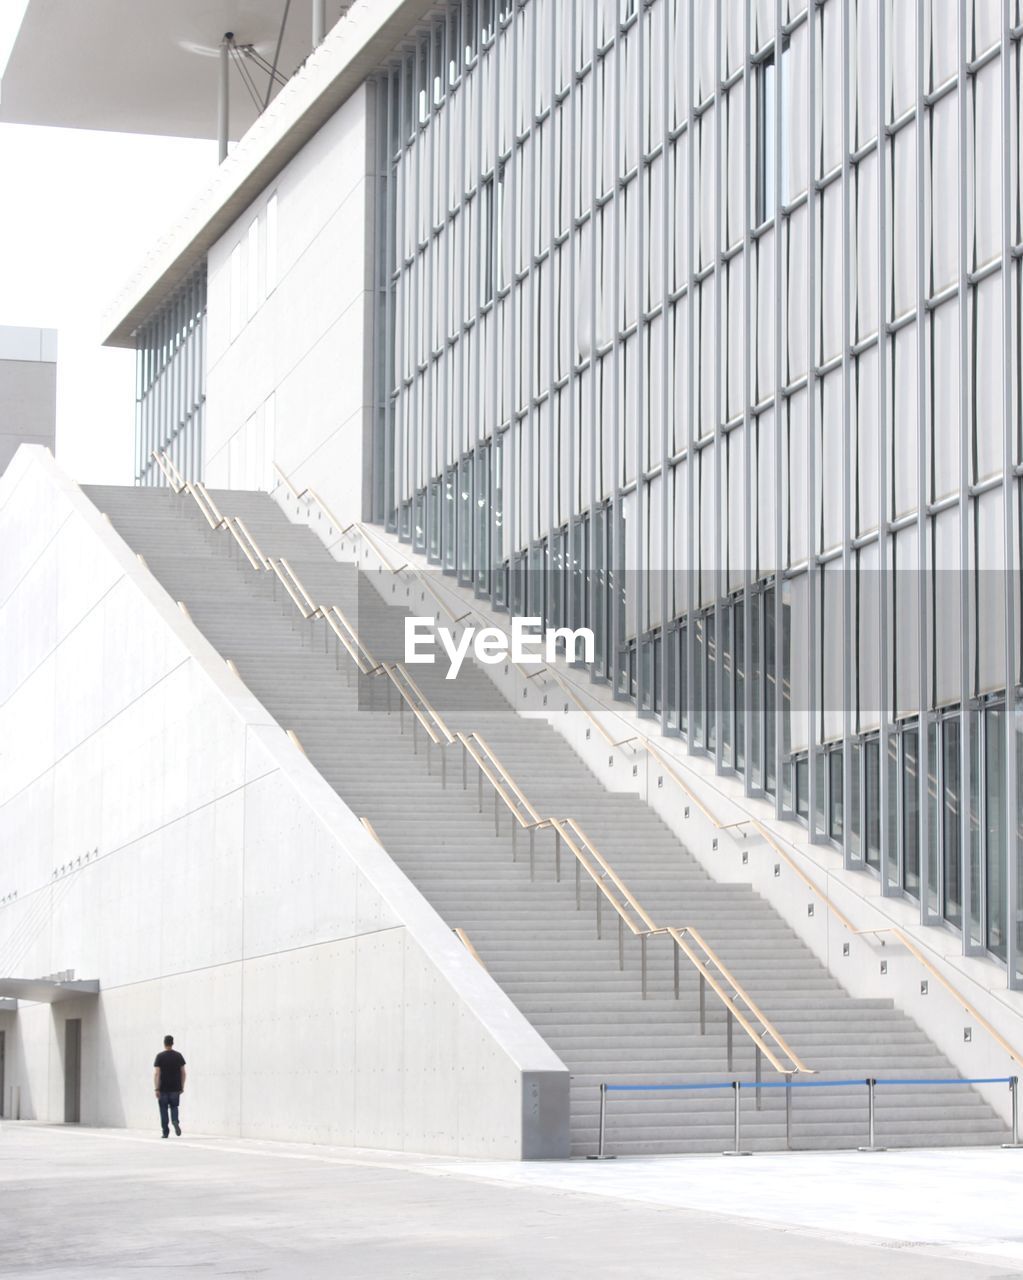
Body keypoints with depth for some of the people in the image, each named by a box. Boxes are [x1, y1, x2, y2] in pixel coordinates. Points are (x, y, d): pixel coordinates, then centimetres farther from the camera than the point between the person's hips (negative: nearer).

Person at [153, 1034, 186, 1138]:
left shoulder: (160, 1057, -5)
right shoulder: (178, 1056, 3)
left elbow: (156, 1073, -11)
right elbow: (183, 1073, 5)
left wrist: (156, 1089, -9)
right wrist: (182, 1087, 13)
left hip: (163, 1088, -2)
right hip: (175, 1088, 2)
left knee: (164, 1109, 6)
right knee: (174, 1107, 16)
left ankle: (165, 1132, 5)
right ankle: (175, 1121, -13)